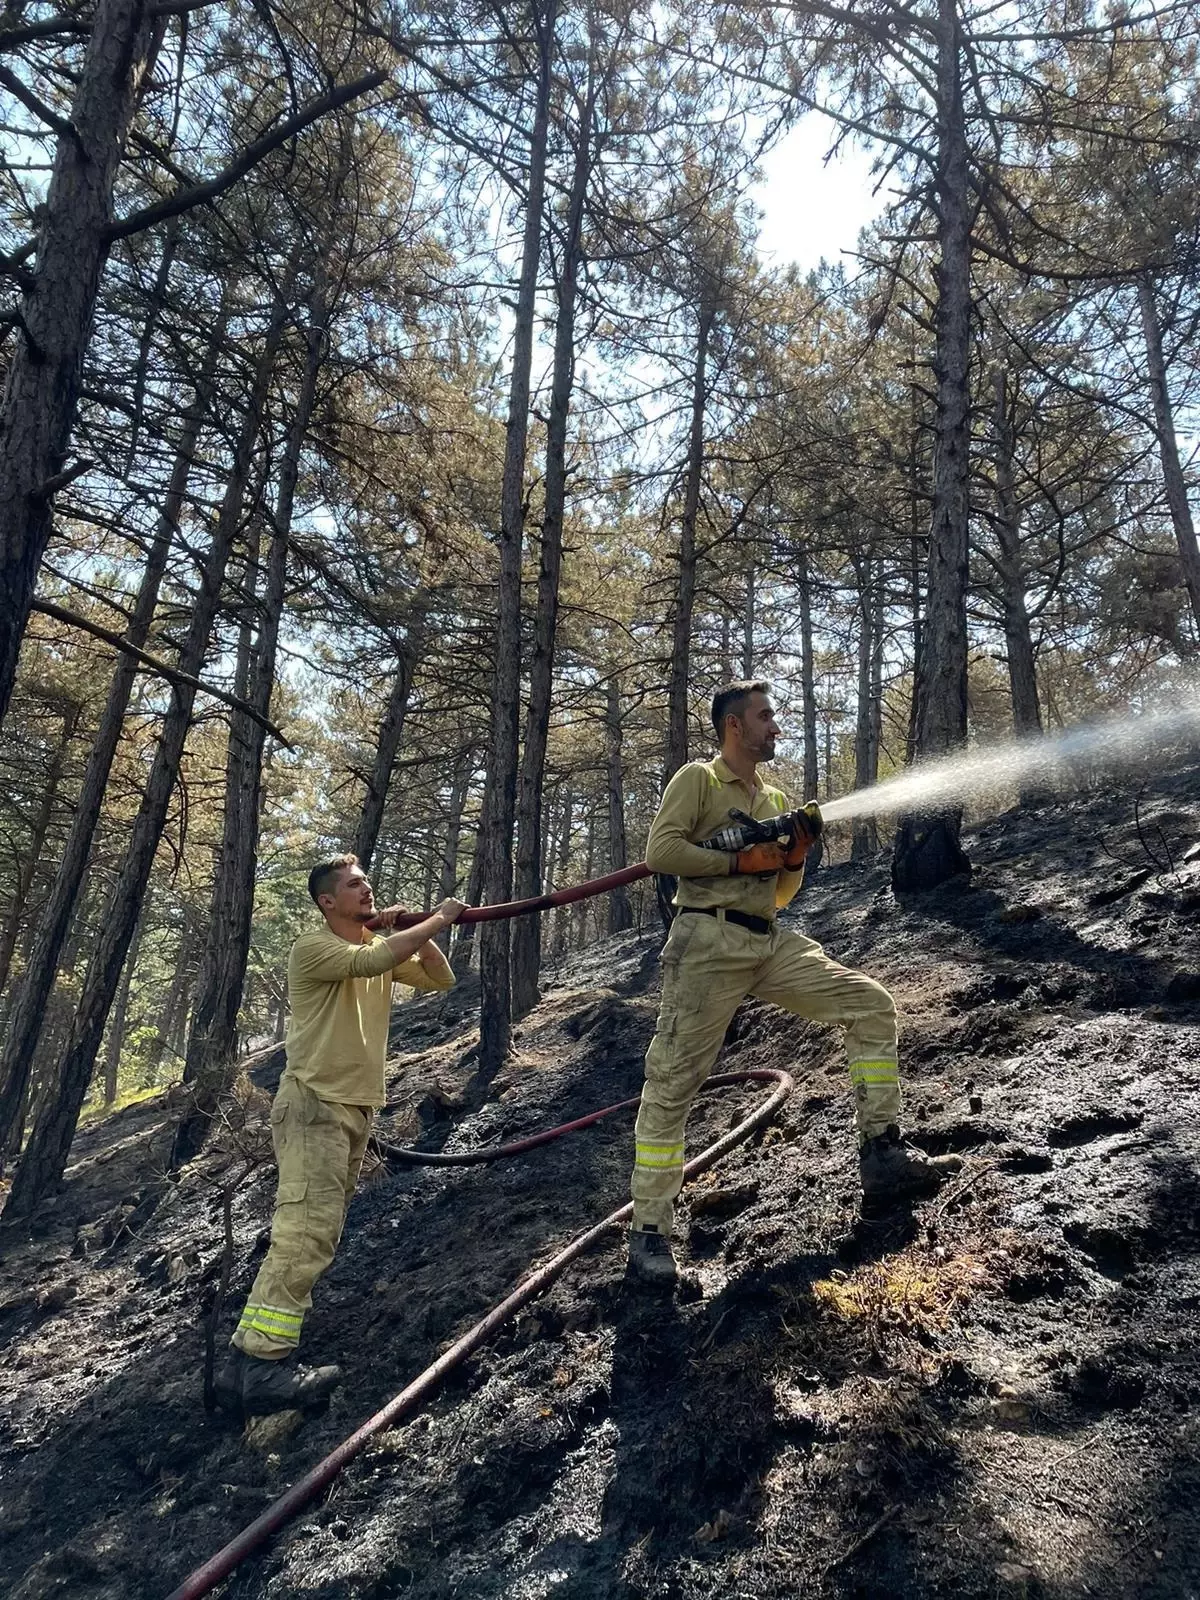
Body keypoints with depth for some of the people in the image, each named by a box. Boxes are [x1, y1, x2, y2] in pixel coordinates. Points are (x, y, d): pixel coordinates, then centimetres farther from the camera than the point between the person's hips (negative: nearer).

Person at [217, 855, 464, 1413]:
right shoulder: (313, 948, -13)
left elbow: (441, 979, 11)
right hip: (313, 1105, -8)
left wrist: (417, 930, -4)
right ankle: (256, 1364, -15)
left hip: (357, 1107, 9)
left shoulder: (383, 945, 11)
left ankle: (271, 1332, 27)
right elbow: (372, 961, -31)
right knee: (307, 1230, -16)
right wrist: (436, 920, -22)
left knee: (322, 1226, 14)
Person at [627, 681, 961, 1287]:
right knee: (672, 1082, -8)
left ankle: (882, 1154, 7)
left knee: (872, 1004, 0)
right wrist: (742, 859, -13)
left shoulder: (776, 799, 21)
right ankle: (649, 1232, 1)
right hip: (708, 942, -7)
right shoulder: (697, 779, 2)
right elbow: (660, 850, -13)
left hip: (771, 943, 7)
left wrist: (794, 859, 2)